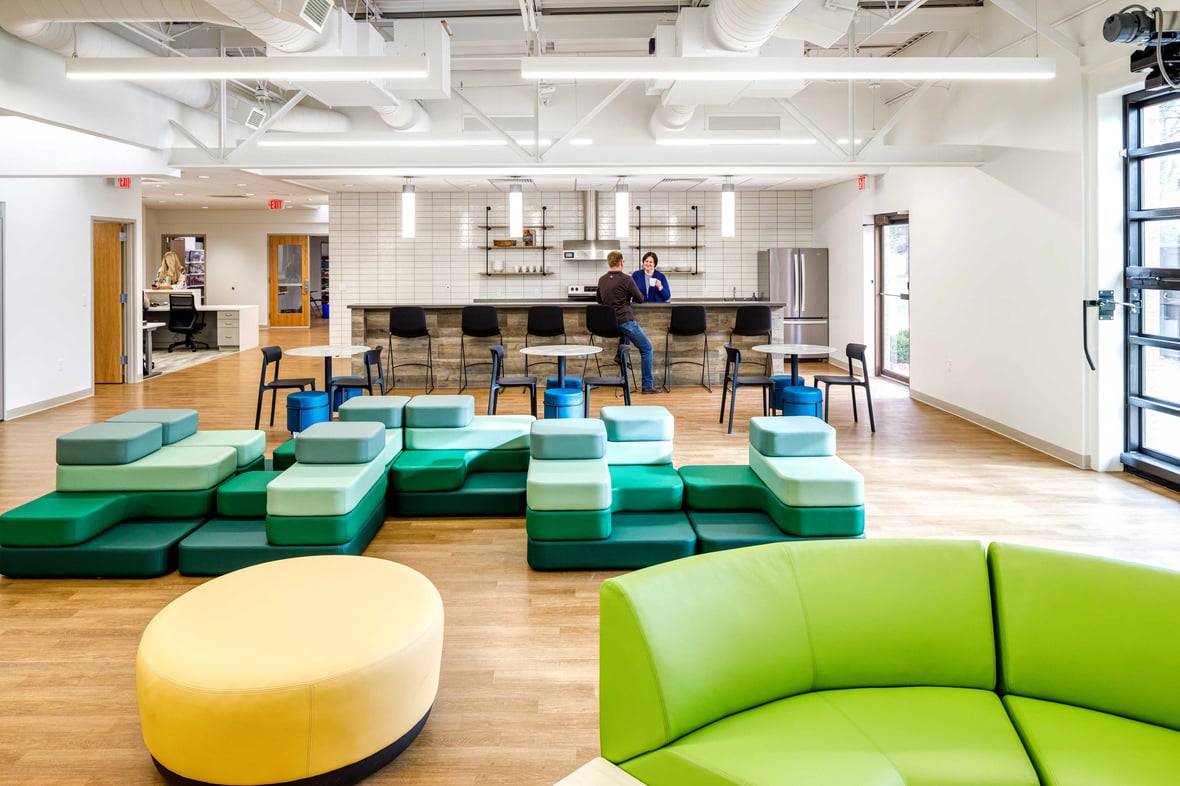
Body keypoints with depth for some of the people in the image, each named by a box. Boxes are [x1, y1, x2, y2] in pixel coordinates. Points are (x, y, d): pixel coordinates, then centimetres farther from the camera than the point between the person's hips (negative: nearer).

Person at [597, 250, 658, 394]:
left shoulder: (601, 280, 7)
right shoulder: (626, 279, -11)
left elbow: (600, 300, 22)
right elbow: (640, 299, -2)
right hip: (625, 321, -6)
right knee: (646, 349, 3)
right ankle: (647, 385, 1)